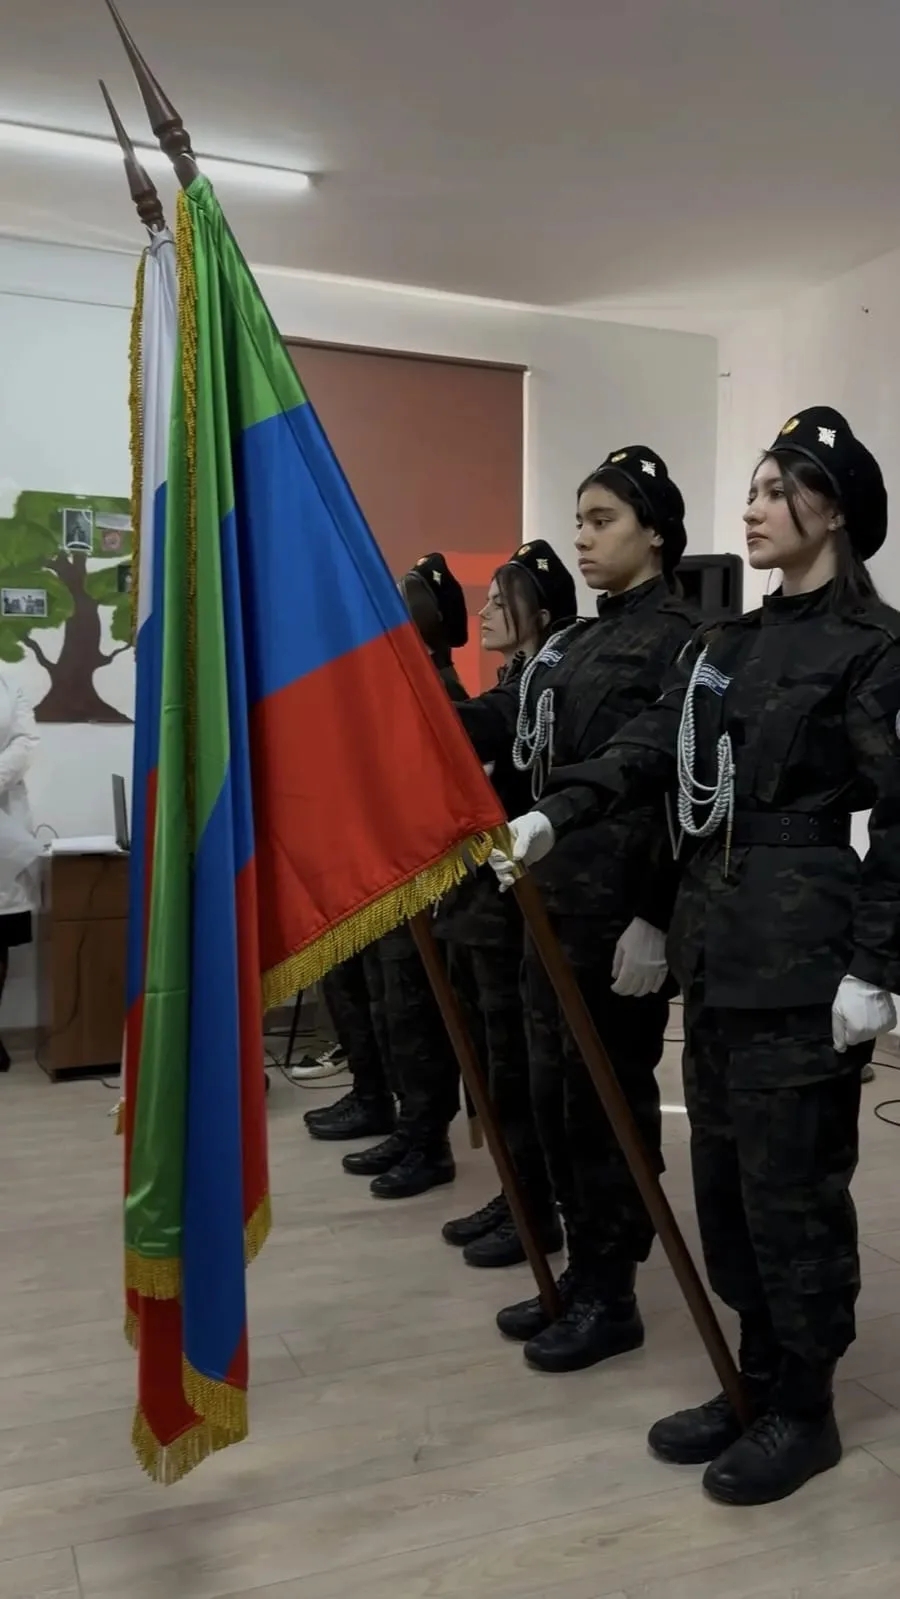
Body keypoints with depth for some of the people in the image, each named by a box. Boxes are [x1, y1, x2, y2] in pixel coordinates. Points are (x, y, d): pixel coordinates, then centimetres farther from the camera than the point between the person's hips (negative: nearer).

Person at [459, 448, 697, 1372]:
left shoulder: (679, 643, -8)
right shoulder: (572, 644, 16)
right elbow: (490, 725, 8)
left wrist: (657, 921, -19)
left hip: (622, 909, -8)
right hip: (555, 899, 8)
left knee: (607, 1098, 2)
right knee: (553, 1091, 14)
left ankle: (611, 1296, 18)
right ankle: (580, 1273, 29)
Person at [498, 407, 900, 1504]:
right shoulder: (730, 642, 15)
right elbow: (652, 747, 3)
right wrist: (553, 815, -12)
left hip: (806, 947, -8)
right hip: (718, 938, 8)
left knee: (791, 1182, 3)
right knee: (724, 1174, 14)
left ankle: (805, 1411, 22)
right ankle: (758, 1381, 31)